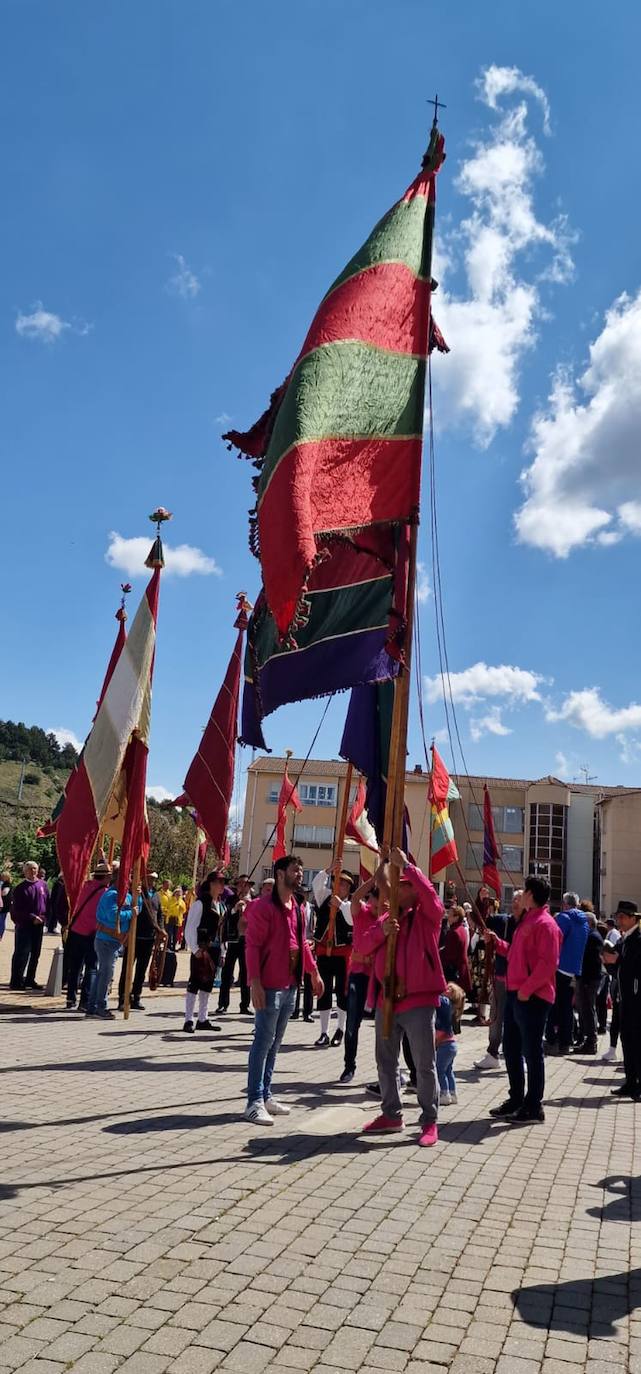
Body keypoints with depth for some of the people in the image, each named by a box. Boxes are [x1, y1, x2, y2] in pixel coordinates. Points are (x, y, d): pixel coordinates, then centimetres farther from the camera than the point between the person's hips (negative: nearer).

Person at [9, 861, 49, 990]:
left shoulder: (42, 885, 7)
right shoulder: (20, 888, -6)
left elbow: (47, 901, 13)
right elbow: (17, 910, -8)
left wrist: (44, 916, -2)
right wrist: (32, 917, -16)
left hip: (39, 924, 5)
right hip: (24, 925, -5)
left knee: (35, 953, 10)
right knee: (22, 953, -6)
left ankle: (30, 979, 21)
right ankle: (16, 982, 0)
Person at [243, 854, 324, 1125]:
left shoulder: (297, 909, 14)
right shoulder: (264, 906, -12)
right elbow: (252, 945, -16)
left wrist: (314, 972, 21)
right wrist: (255, 982, -22)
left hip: (290, 985, 8)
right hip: (270, 986, -8)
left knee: (274, 1042, 14)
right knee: (264, 1041, -5)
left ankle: (266, 1095, 22)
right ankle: (254, 1102, 1)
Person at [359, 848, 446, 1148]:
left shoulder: (427, 915, -1)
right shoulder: (387, 917, 15)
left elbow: (429, 893, -22)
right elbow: (364, 945, 6)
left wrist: (406, 865, -22)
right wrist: (381, 931, -14)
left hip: (418, 999, -6)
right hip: (385, 1000, 6)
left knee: (424, 1064, 0)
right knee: (386, 1062, 15)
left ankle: (429, 1121, 10)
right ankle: (391, 1114, 29)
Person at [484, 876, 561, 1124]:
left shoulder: (545, 924, -14)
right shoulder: (525, 921, 17)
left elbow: (548, 962, -22)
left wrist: (527, 988, -23)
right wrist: (496, 942, 15)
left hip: (532, 997, -10)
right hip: (515, 993, 10)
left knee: (531, 1052, 0)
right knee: (511, 1049, 16)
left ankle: (533, 1106, 10)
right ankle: (516, 1099, 28)